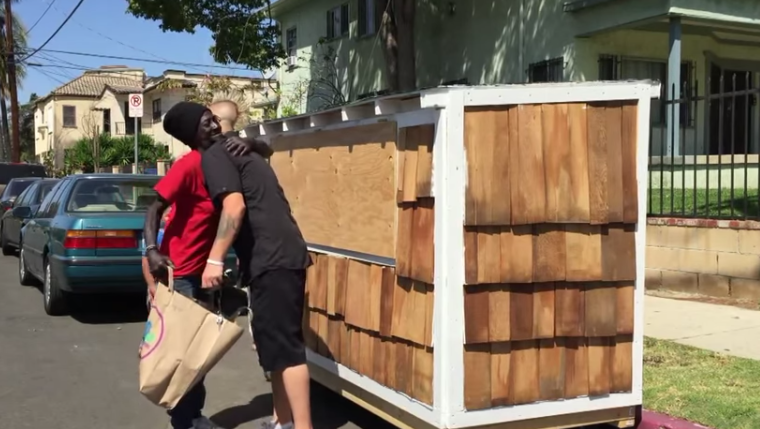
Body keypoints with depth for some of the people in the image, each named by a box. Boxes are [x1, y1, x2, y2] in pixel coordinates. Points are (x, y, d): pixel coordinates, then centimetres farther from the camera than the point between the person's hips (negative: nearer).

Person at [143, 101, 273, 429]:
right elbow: (154, 208, -20)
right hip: (179, 272, -8)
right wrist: (152, 250, -35)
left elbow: (267, 152, 9)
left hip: (203, 269, 8)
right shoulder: (189, 165, -19)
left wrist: (248, 144, -13)